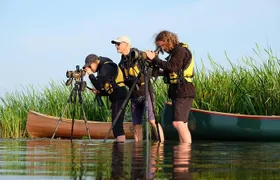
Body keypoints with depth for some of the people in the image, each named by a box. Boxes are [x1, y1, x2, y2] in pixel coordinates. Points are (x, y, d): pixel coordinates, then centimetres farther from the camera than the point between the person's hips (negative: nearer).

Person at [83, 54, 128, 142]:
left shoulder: (106, 67, -11)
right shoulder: (102, 68, 19)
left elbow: (99, 85, -20)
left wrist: (90, 74, -9)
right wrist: (98, 92, 7)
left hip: (119, 97, -10)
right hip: (116, 98, 10)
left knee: (117, 125, -15)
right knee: (116, 125, 9)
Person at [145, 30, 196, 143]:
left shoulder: (181, 50, -11)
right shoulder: (174, 52, 17)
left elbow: (172, 67, -23)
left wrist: (155, 59, -18)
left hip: (183, 91, -10)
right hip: (177, 91, 10)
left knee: (178, 123, -18)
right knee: (182, 124, 9)